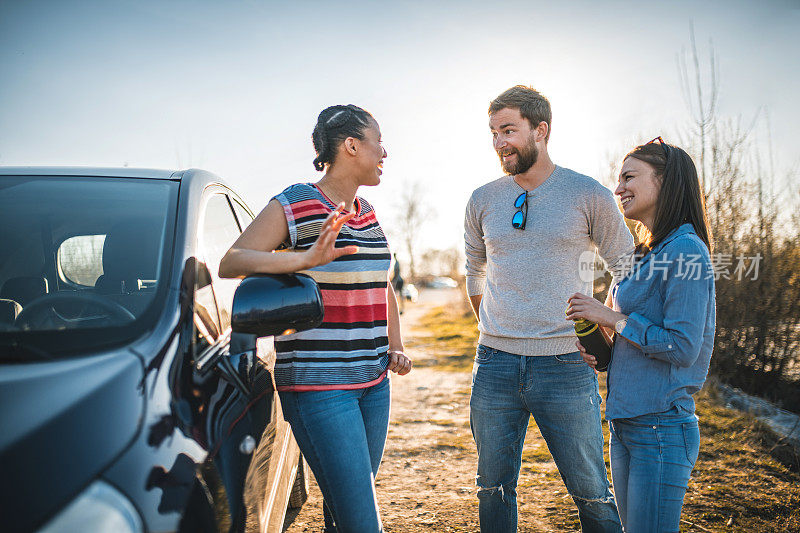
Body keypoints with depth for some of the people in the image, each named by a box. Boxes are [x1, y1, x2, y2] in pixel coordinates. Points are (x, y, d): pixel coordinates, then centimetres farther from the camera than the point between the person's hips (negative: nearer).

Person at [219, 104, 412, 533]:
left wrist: (395, 347, 13)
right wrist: (306, 259, -31)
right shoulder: (291, 207, -9)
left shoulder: (367, 213, 13)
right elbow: (229, 263, -18)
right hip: (317, 386, -7)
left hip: (373, 382, 7)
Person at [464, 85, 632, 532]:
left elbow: (628, 271, 7)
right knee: (494, 489, 14)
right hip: (495, 364, 3)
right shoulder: (483, 201, 6)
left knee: (592, 493, 7)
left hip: (566, 365, -3)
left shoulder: (589, 196, -3)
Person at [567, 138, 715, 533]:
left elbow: (682, 347, -20)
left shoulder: (687, 252, -14)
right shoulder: (647, 254, 14)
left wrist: (611, 318, -14)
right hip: (625, 426, 9)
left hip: (662, 429, -9)